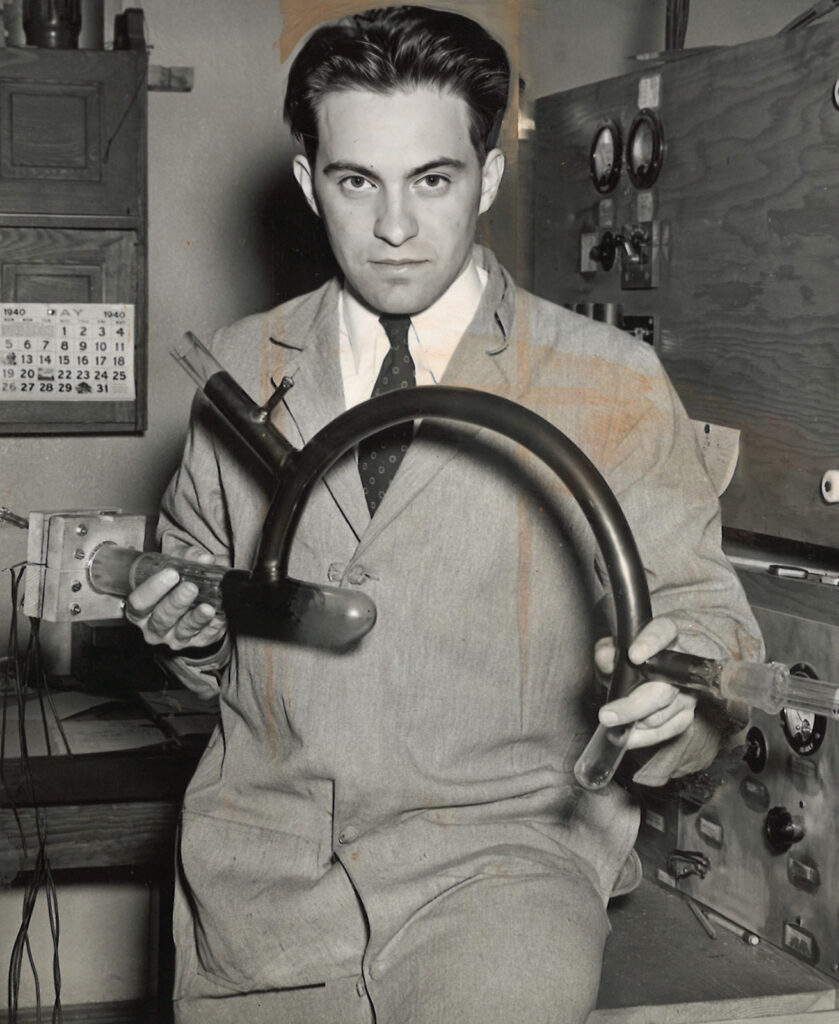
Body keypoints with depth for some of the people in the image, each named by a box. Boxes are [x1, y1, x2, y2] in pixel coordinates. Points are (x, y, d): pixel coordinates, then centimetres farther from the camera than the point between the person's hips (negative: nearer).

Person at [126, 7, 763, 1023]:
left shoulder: (612, 386, -1)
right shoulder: (244, 365, 9)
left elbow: (699, 601, 4)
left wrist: (677, 672, -18)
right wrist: (190, 621, 1)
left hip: (505, 837, -3)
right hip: (265, 845, 4)